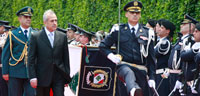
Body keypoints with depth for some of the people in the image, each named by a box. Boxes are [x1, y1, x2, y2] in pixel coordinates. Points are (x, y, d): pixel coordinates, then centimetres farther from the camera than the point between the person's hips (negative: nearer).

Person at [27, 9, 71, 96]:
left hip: (59, 76, 1)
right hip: (42, 77, -1)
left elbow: (66, 58, 10)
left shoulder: (62, 37, 7)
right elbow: (31, 59, -3)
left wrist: (67, 77, 7)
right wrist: (32, 77, -10)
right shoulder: (36, 37, -1)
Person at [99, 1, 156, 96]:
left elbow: (151, 58, 12)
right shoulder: (118, 30, 9)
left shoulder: (147, 33, 12)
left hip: (141, 70, 3)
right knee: (129, 73, -37)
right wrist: (111, 55, -5)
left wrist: (151, 77, 6)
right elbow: (103, 46, 15)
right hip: (124, 66, -3)